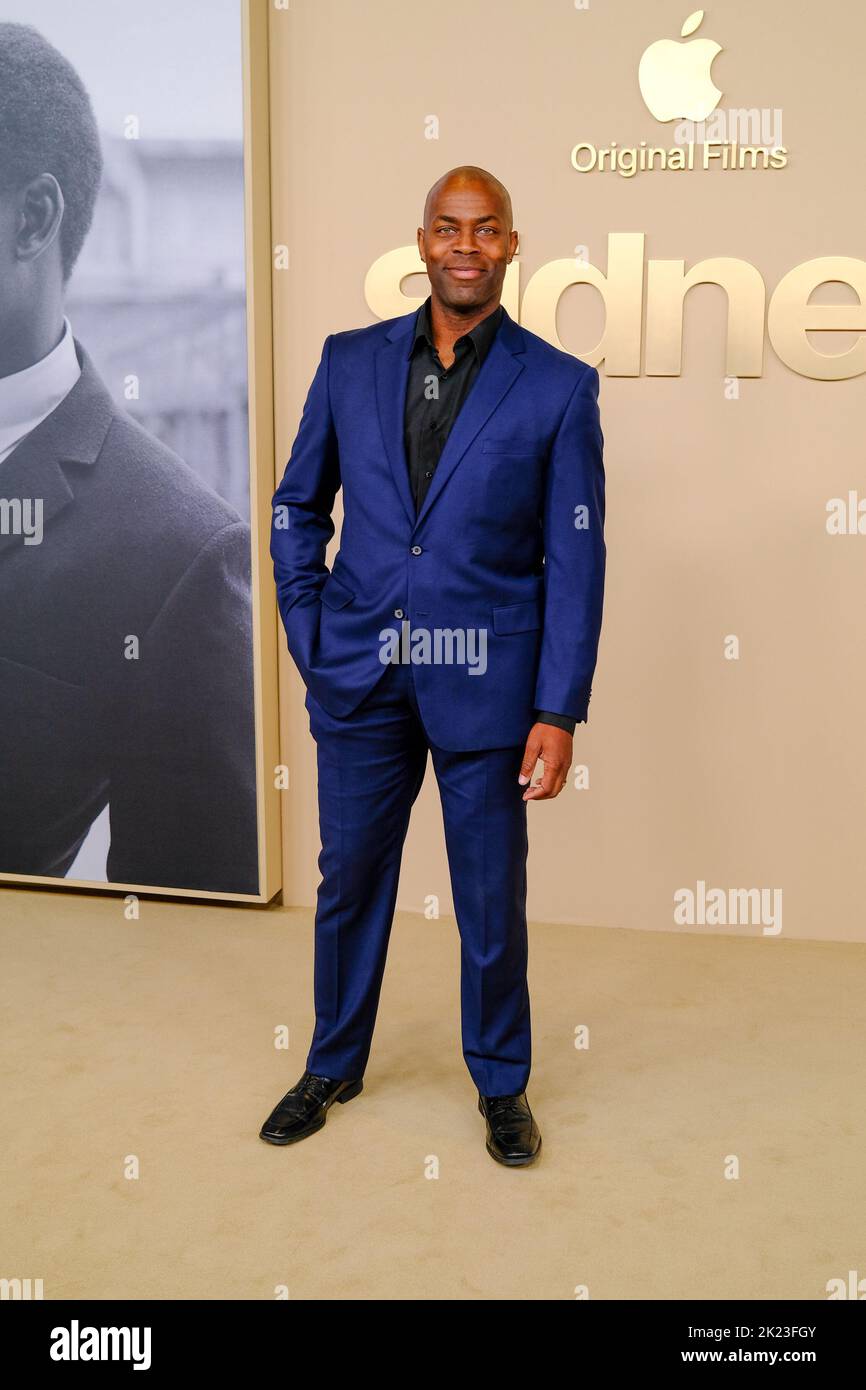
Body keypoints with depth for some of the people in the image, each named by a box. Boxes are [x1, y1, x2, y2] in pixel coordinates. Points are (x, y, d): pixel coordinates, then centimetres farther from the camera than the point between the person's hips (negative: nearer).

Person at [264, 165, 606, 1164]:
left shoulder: (558, 387, -3)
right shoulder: (350, 363, 4)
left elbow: (575, 559, -4)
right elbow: (297, 505, 13)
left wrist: (560, 710, -9)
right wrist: (308, 632, 3)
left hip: (485, 686, -2)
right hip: (360, 674, 2)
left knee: (491, 896, 9)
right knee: (349, 879, 15)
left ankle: (501, 1084, 32)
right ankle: (333, 1067, 37)